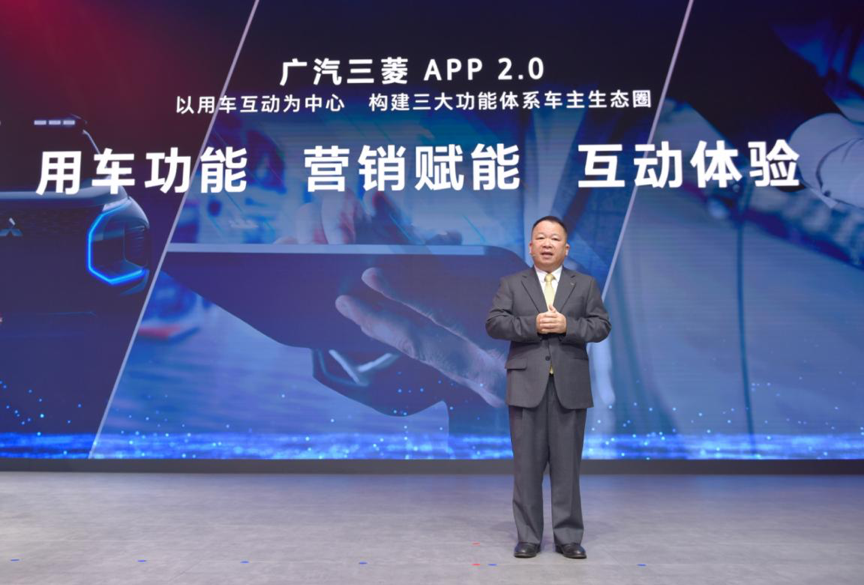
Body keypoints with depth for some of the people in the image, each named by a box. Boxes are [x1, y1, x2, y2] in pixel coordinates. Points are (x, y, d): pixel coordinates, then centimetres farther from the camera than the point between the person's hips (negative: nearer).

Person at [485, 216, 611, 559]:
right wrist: (532, 324, -16)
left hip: (570, 386, 1)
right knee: (527, 464, 4)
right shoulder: (511, 284, 8)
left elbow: (601, 326, 2)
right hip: (527, 384, 0)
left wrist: (566, 325, -14)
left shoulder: (585, 285, 11)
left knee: (567, 465, 5)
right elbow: (494, 323, -3)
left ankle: (568, 537, 17)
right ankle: (528, 537, 15)